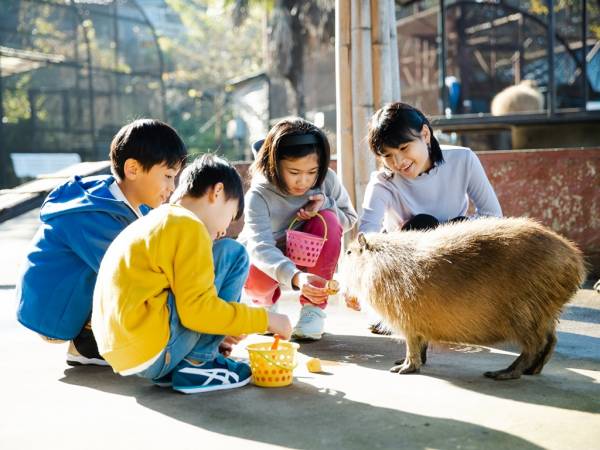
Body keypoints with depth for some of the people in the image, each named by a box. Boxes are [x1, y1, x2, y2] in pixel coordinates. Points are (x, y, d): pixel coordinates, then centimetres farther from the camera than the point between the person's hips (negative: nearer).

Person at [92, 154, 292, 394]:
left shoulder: (153, 222, 20)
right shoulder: (189, 227, -8)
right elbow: (197, 310, -15)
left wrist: (219, 334, 34)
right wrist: (266, 319, -4)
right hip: (153, 354, -10)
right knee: (233, 254, 0)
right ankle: (197, 364, -3)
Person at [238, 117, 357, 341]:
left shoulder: (327, 180, -19)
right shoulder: (259, 195, -30)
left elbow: (349, 218, -3)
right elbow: (260, 247, -42)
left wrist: (326, 204, -27)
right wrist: (295, 277, -61)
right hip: (270, 260, -2)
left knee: (327, 220, -28)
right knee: (254, 276, -37)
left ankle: (314, 308, -17)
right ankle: (265, 302, 6)